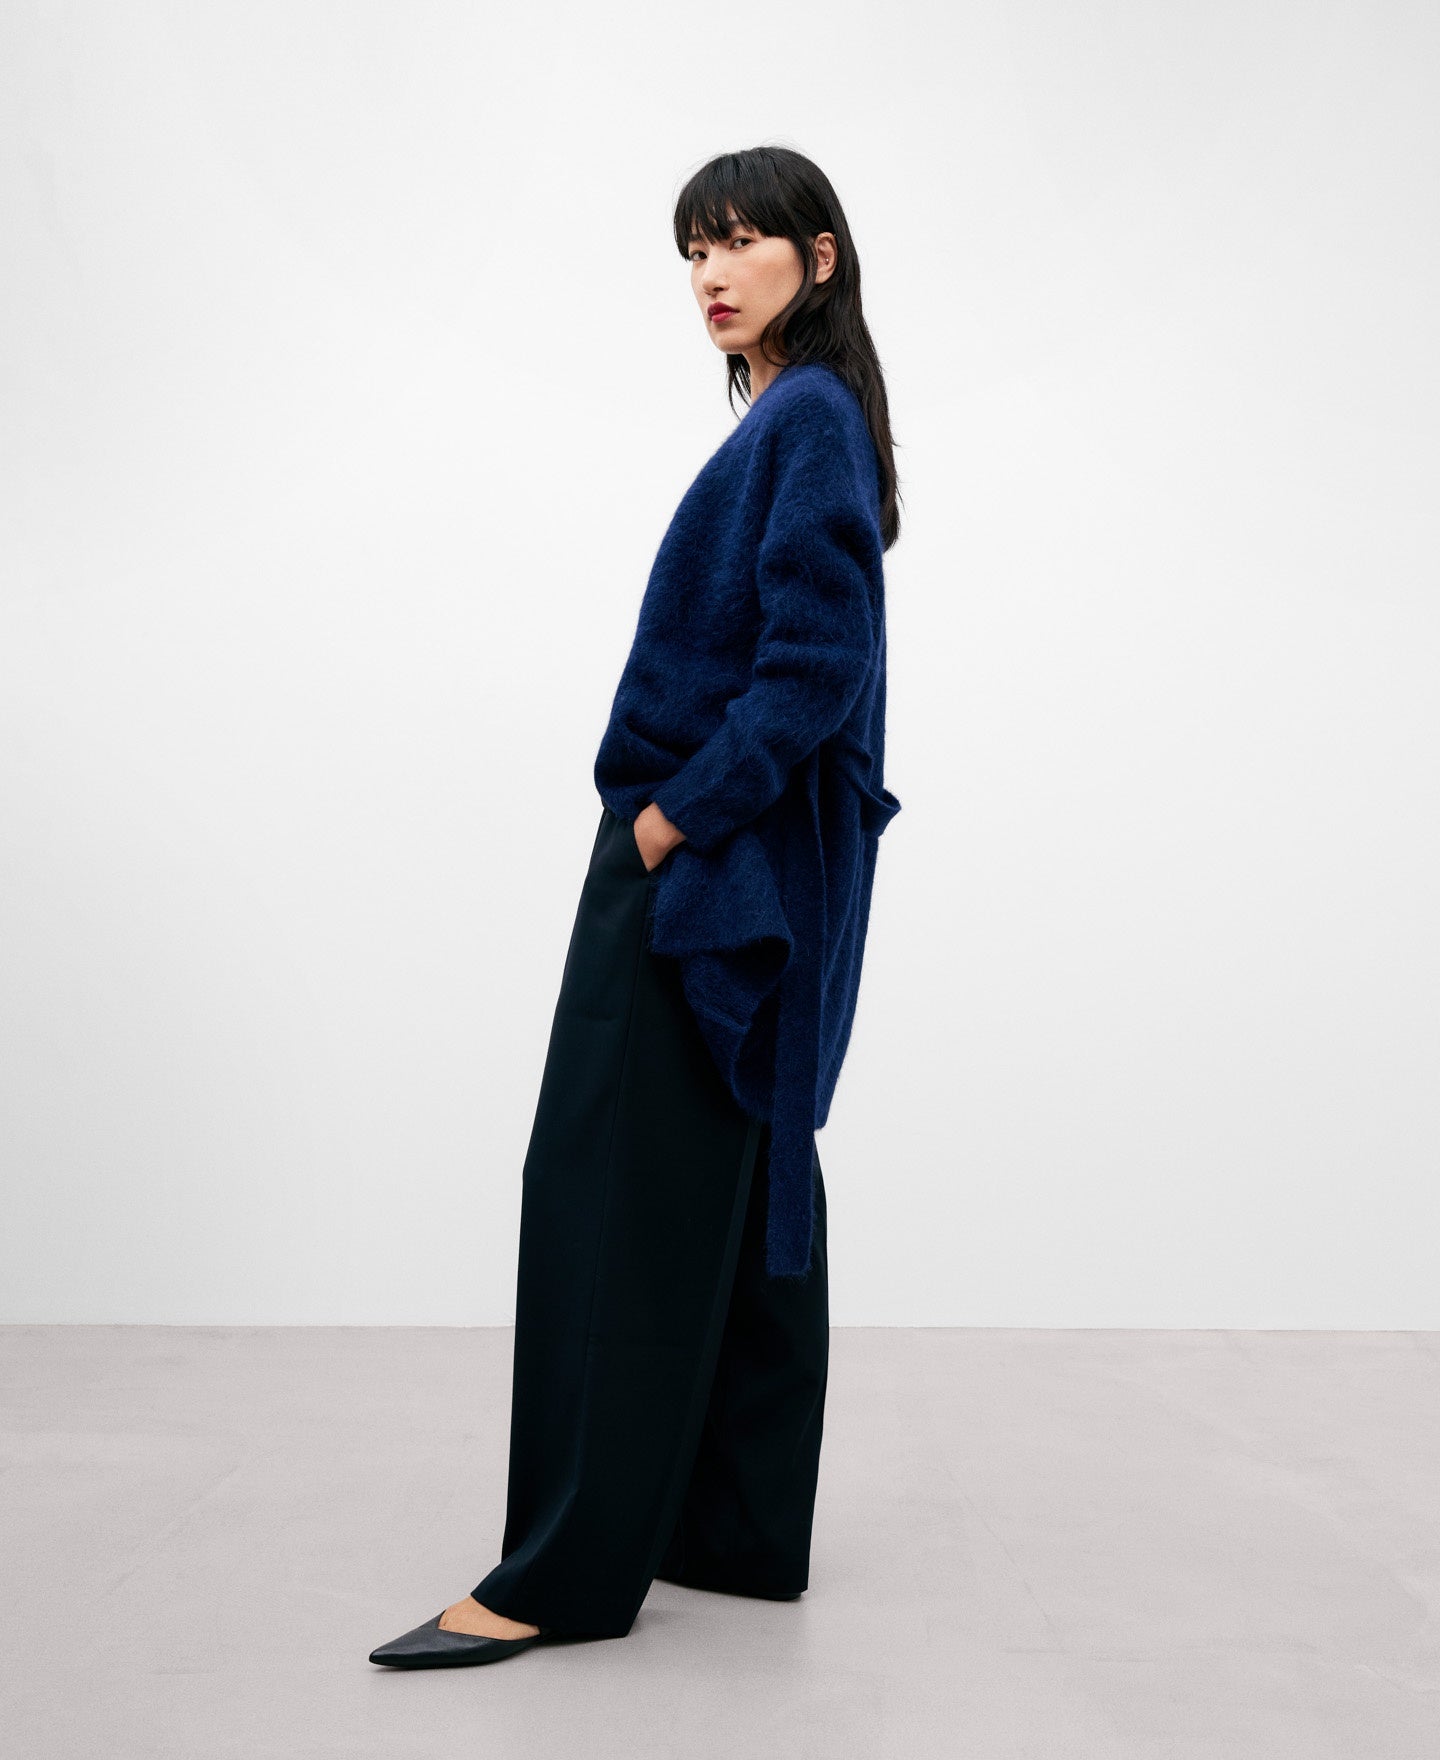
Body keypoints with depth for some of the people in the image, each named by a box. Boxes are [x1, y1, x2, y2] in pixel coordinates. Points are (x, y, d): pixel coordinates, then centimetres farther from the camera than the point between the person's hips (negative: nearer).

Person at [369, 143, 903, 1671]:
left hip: (715, 859, -10)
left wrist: (674, 817, -18)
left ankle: (569, 1568, 2)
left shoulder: (807, 417, -11)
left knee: (617, 1192, -7)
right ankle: (743, 1531, 21)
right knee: (740, 1186, 11)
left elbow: (814, 665, -22)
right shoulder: (793, 419, 18)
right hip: (731, 862, 10)